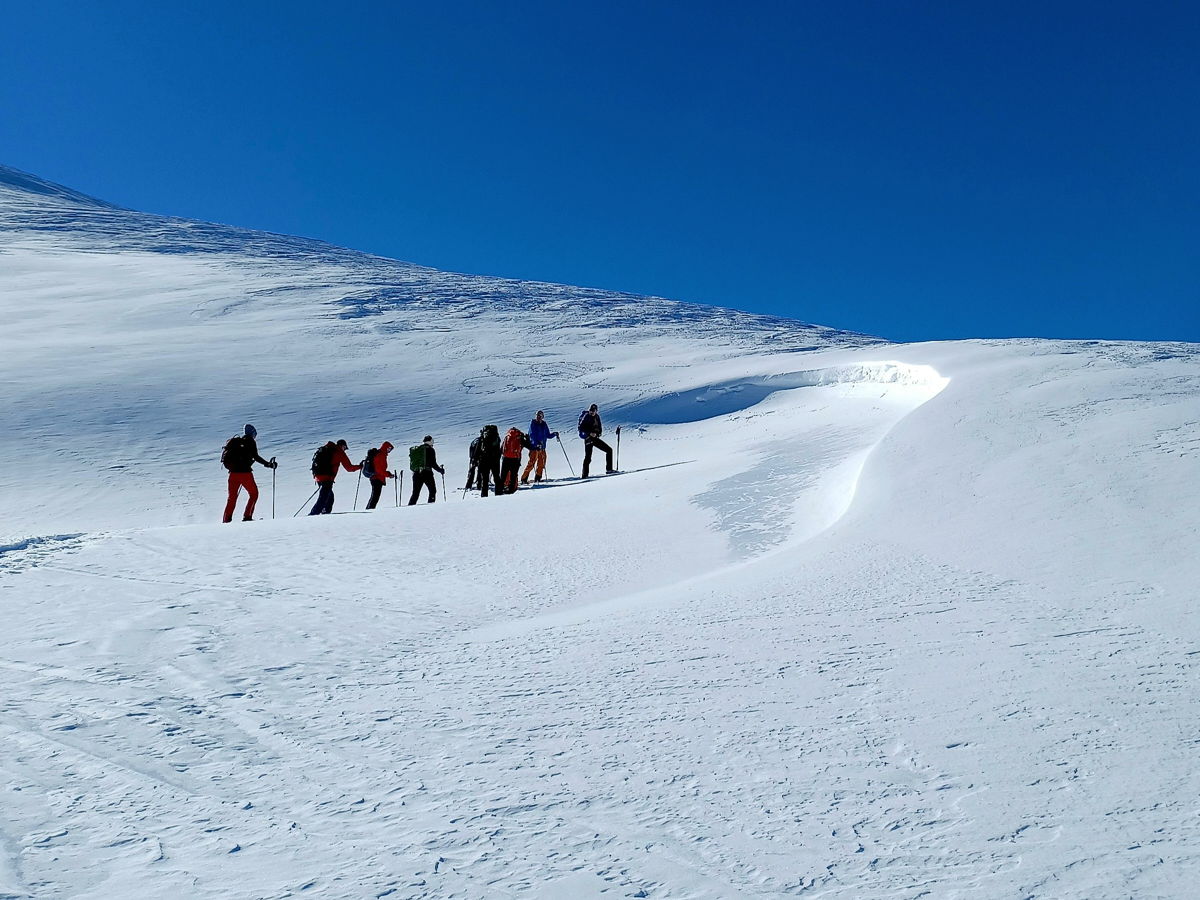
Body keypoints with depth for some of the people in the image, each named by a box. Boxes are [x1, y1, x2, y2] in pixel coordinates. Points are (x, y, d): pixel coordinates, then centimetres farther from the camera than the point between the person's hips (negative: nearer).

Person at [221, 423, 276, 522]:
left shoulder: (235, 441, 16)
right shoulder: (250, 441, -2)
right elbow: (256, 457, -13)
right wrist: (268, 464, -8)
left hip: (233, 473, 6)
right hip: (245, 472, -6)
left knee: (232, 496, 14)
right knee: (253, 494, 10)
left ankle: (226, 519, 10)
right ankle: (247, 516, 1)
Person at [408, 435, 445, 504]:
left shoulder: (415, 449, 15)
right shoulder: (430, 450, -1)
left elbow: (412, 463, 15)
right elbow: (433, 463, -6)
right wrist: (440, 470, 6)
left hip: (416, 473, 5)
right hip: (427, 473, -5)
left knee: (415, 493, 9)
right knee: (432, 490, 9)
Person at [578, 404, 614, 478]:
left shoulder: (596, 417, 9)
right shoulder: (586, 417, -7)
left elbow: (600, 429, 12)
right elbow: (581, 428, -12)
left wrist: (597, 433, -9)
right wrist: (590, 433, -21)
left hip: (595, 438, 6)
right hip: (588, 438, -6)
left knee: (609, 450, 4)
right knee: (588, 457, -12)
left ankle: (609, 469, 9)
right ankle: (585, 474, -7)